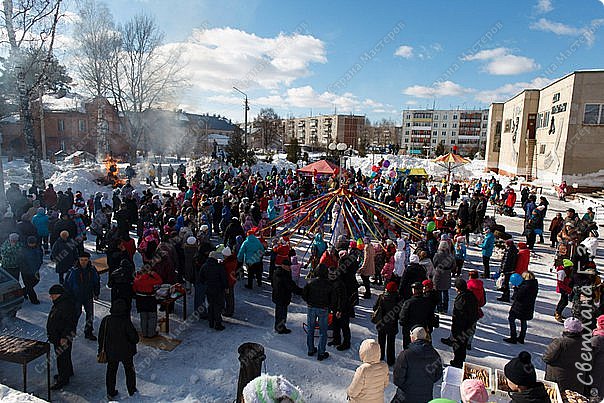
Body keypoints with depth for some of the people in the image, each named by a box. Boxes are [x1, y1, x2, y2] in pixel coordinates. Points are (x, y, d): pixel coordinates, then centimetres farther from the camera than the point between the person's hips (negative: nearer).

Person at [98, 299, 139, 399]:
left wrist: (101, 349, 12)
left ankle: (110, 392, 29)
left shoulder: (106, 320, -14)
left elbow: (101, 337, -3)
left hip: (111, 352, 3)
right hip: (126, 352, -2)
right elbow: (134, 337, -20)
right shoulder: (126, 322, -25)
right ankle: (132, 390, 31)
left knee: (111, 371, 21)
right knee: (129, 370, 18)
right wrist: (133, 342, 4)